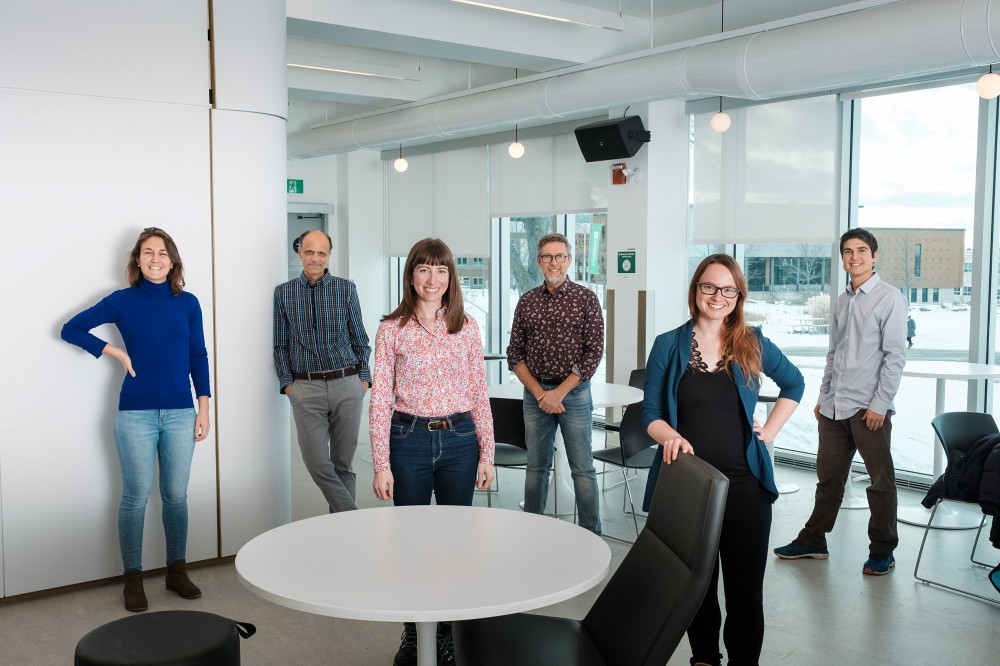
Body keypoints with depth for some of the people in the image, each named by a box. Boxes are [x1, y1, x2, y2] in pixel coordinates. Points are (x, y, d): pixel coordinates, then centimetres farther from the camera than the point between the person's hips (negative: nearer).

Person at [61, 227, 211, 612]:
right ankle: (133, 579, 15)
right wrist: (116, 352, -4)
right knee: (136, 496, 3)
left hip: (180, 413, 2)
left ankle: (177, 571, 22)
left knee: (176, 495, 9)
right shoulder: (123, 301, 0)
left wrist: (204, 407, 3)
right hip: (136, 414, -2)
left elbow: (198, 357, 8)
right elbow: (71, 330, 5)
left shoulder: (188, 303, 5)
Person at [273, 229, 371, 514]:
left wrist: (364, 377, 1)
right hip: (306, 388, 0)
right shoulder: (284, 292, 8)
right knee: (317, 463, -8)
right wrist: (286, 382, -1)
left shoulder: (346, 289, 6)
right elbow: (281, 345, 9)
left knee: (343, 462, 6)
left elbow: (360, 338, 9)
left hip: (347, 386, 0)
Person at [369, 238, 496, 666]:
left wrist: (487, 454, 2)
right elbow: (380, 400, -3)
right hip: (409, 439, -1)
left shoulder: (467, 327, 3)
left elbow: (479, 394, 5)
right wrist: (381, 464, -7)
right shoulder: (392, 329, -2)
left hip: (459, 441, 1)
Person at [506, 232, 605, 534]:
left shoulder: (586, 299, -3)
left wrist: (560, 392, -12)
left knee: (582, 469, 1)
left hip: (574, 392, -3)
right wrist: (539, 392, -5)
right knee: (536, 466, 11)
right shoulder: (527, 300, 7)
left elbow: (594, 352, -7)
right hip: (534, 393, 3)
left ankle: (591, 535, 10)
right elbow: (514, 353, 7)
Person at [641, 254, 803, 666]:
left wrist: (770, 430, 10)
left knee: (745, 588, 2)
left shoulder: (752, 343, 5)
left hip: (744, 483, 1)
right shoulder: (668, 345, 1)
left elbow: (794, 384, 21)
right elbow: (651, 413, 0)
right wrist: (671, 436, -20)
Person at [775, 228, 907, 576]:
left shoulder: (890, 298, -7)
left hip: (869, 408, -6)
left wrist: (879, 404, -14)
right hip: (834, 407, 6)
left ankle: (882, 551, 19)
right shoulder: (842, 301, 12)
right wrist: (823, 397, 15)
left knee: (881, 481, 6)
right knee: (828, 478, 15)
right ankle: (813, 540, 26)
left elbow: (895, 356, -11)